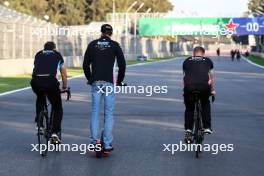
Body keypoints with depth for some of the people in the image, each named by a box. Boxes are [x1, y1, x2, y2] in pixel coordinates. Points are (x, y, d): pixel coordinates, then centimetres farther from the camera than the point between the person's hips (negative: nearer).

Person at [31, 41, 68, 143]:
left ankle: (39, 123, 26)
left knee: (40, 99, 36)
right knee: (57, 109, 15)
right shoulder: (57, 55, 27)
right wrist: (65, 88, 50)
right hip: (50, 81, -2)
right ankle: (55, 132, -1)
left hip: (36, 81, 2)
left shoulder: (38, 55, 30)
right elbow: (64, 75, 34)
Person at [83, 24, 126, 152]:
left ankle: (94, 140, -4)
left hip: (95, 82, 2)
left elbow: (85, 65, 9)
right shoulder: (114, 45, 2)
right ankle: (107, 144, -1)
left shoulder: (92, 44, 8)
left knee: (95, 112, 8)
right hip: (109, 83, -2)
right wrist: (119, 81, 11)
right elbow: (122, 64, -2)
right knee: (109, 114, 2)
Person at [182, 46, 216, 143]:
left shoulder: (187, 61, 26)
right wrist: (212, 90, 46)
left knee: (189, 109, 20)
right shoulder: (208, 61, 25)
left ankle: (188, 130, 10)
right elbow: (211, 77, 33)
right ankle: (207, 127, 21)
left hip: (189, 86, 0)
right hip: (204, 86, 0)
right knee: (206, 105, 28)